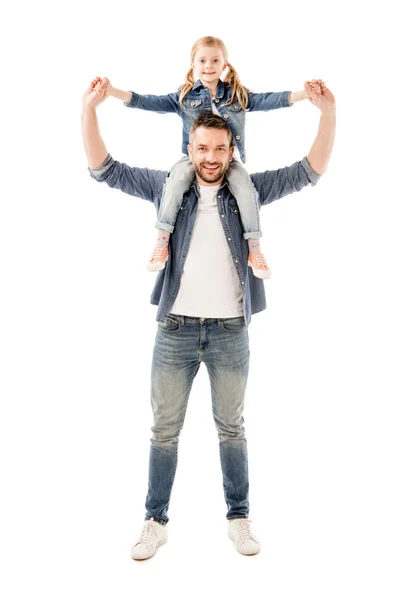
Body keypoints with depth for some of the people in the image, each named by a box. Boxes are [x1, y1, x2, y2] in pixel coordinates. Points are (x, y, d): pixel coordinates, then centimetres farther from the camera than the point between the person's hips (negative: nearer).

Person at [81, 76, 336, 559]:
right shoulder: (168, 187, 3)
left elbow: (309, 172, -3)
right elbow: (105, 169, 1)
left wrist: (328, 113, -17)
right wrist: (89, 109, -13)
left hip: (230, 331, 0)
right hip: (175, 329, 0)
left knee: (231, 428, 12)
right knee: (165, 429, 9)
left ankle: (239, 517, 27)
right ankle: (156, 521, 22)